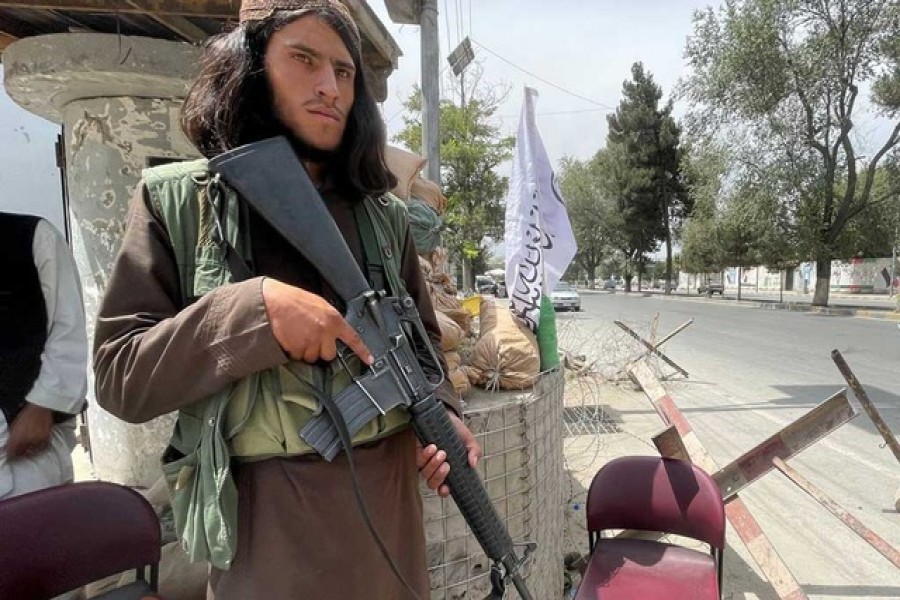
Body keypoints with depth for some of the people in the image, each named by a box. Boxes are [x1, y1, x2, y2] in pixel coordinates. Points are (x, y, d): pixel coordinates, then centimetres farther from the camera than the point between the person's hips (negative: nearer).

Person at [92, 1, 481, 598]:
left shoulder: (384, 213, 3)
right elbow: (118, 374, -8)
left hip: (388, 493, 4)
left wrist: (443, 413, -8)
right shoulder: (179, 199, -5)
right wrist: (256, 308, -22)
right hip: (266, 508, -3)